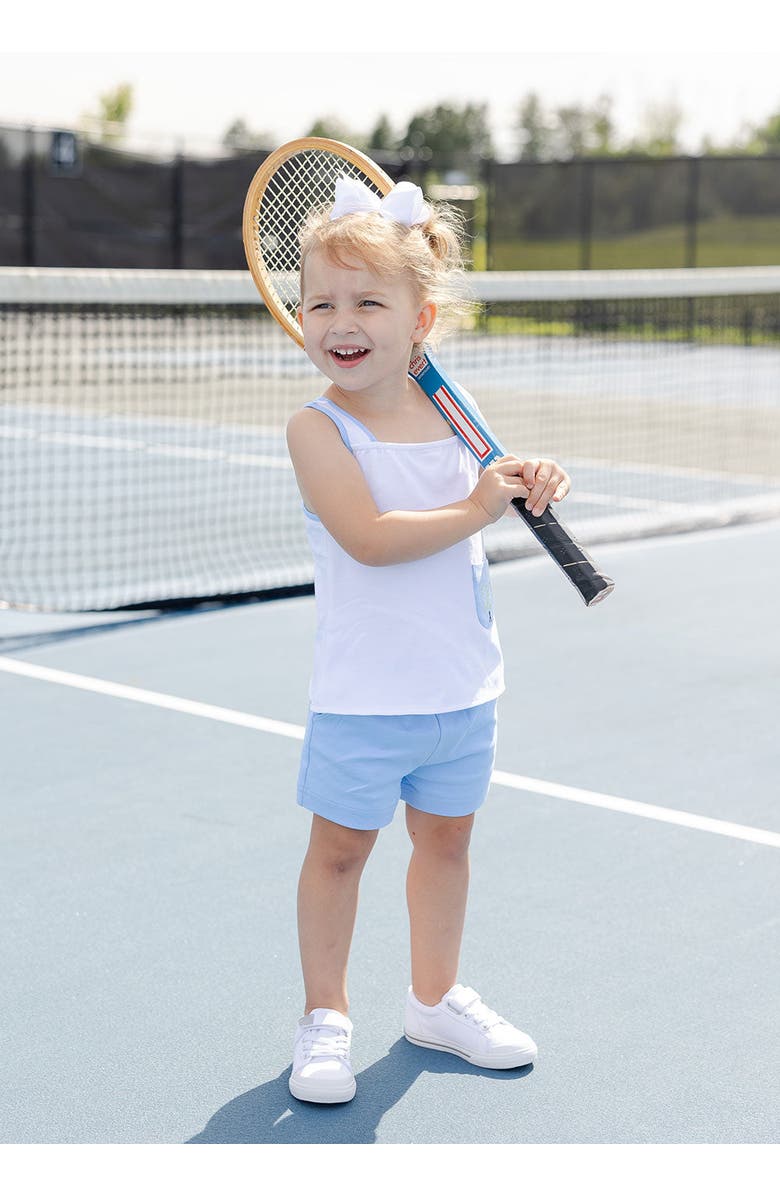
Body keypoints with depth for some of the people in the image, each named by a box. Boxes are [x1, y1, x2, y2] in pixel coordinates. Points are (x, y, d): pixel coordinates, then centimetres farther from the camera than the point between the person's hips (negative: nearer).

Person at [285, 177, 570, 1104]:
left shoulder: (449, 415, 2)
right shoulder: (318, 429, -13)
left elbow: (491, 491, 17)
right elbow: (370, 538, -25)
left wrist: (531, 482, -5)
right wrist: (473, 510, -21)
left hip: (462, 686, 5)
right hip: (364, 694, -5)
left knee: (445, 838, 17)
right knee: (339, 849, 6)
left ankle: (434, 1000, 36)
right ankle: (325, 1016, 24)